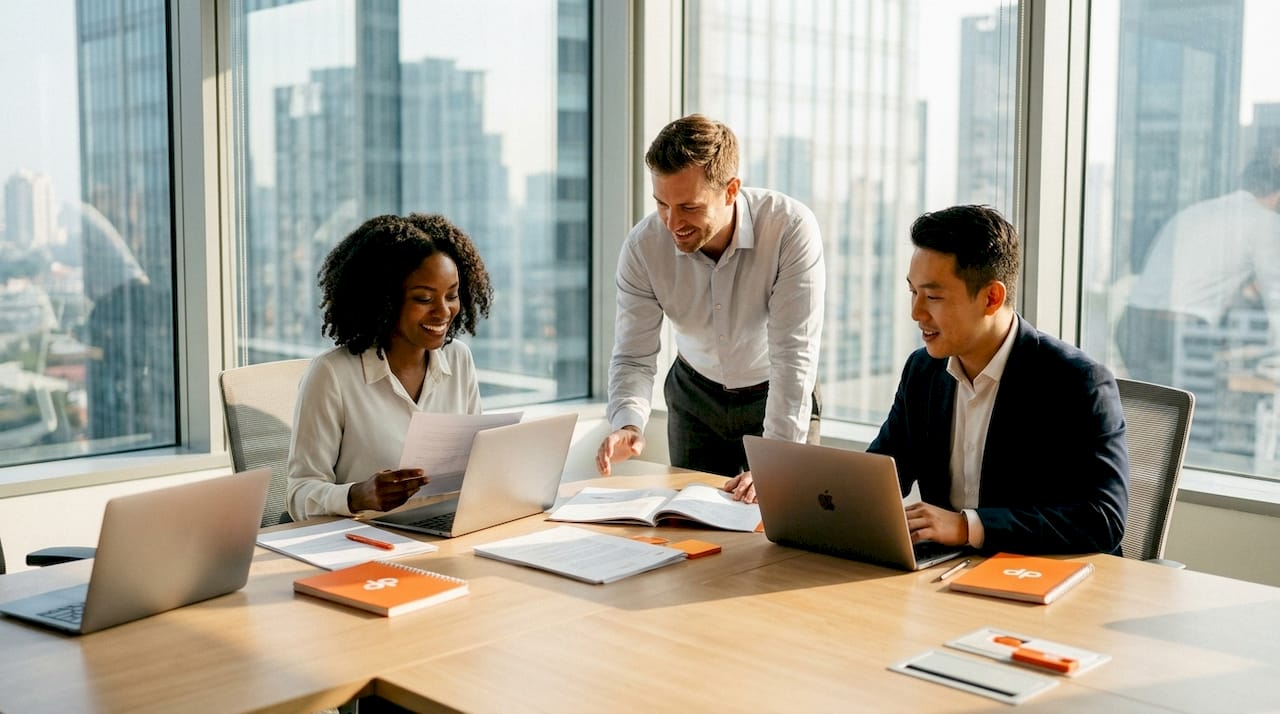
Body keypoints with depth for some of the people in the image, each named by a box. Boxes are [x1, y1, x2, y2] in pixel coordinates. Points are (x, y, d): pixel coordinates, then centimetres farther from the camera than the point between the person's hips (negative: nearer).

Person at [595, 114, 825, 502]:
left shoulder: (791, 229, -30)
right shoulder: (643, 246, -21)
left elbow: (794, 355, -32)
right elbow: (634, 357, -17)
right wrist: (627, 425, -37)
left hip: (780, 396, -2)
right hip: (695, 394, 3)